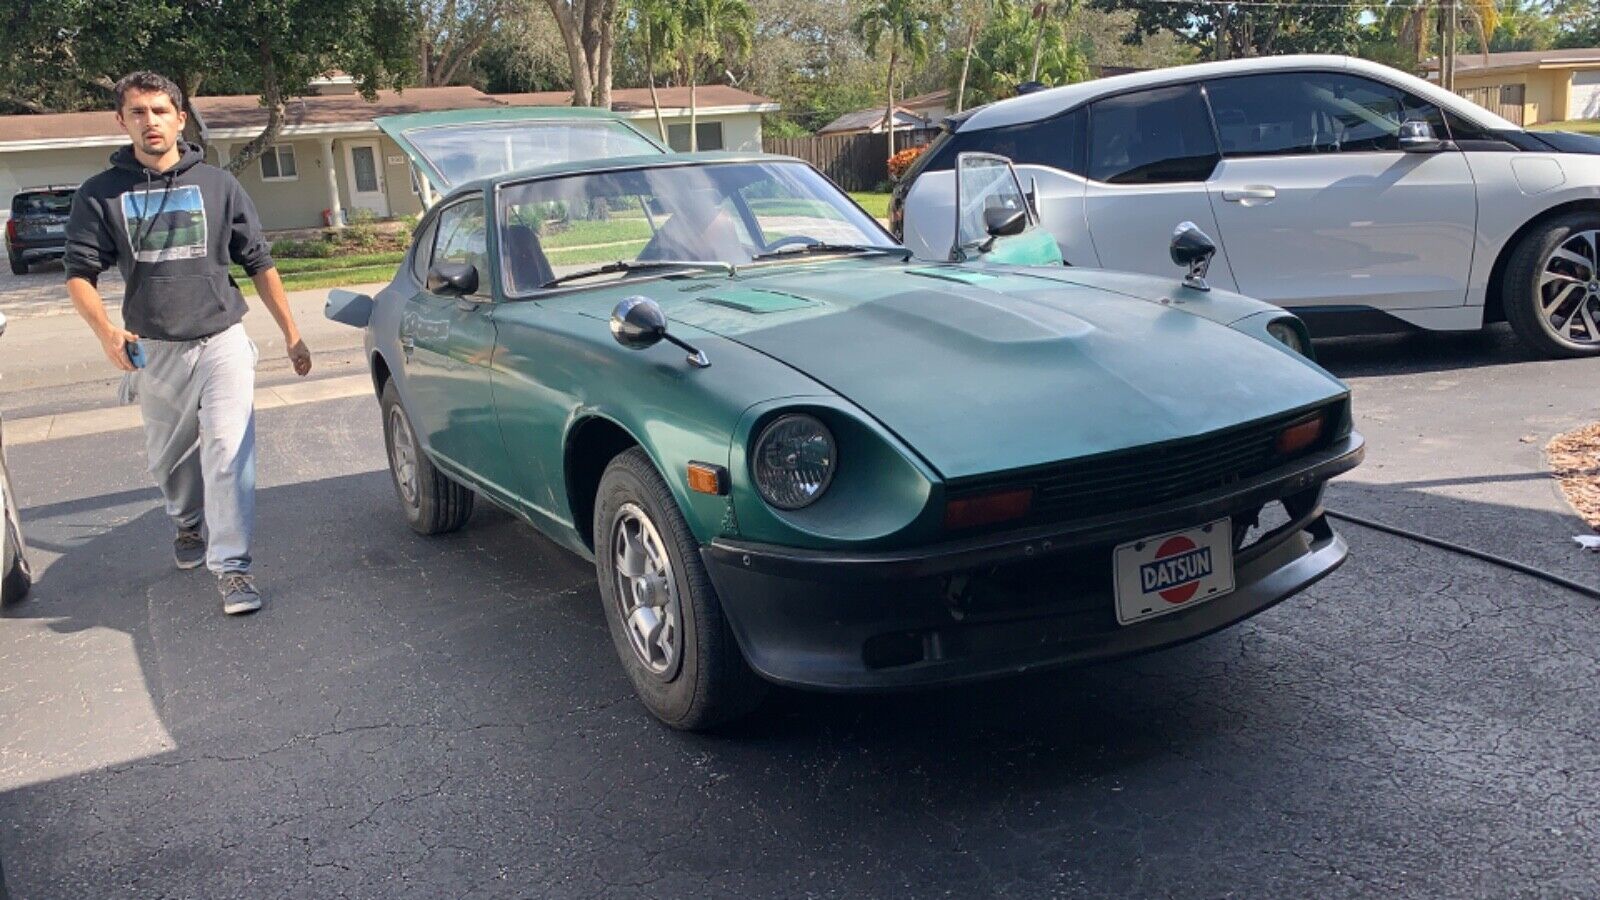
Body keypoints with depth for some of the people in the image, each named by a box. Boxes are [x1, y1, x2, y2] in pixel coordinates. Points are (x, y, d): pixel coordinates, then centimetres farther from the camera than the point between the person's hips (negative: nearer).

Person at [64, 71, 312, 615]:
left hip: (222, 341, -2)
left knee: (228, 451, -14)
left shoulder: (218, 185, 4)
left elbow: (259, 264, 8)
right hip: (154, 351, 2)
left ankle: (231, 565, -11)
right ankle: (189, 527, 44)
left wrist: (291, 334, 6)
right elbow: (80, 273, 0)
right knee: (169, 458, 16)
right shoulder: (101, 195, 2)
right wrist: (106, 331, -20)